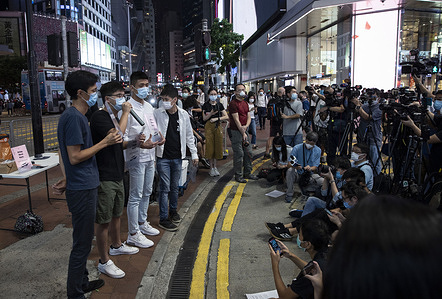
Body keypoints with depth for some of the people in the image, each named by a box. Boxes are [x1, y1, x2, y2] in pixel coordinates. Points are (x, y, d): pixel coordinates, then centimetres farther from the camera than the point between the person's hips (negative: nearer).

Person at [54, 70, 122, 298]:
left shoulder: (77, 116, 13)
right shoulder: (73, 117, -18)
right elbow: (75, 157, -21)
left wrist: (68, 180, 18)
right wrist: (105, 142, -16)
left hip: (85, 186, 10)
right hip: (82, 189, -10)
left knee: (83, 241, 21)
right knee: (82, 243, 2)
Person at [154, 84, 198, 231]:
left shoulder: (183, 115, 1)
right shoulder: (157, 114, -6)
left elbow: (189, 135, 9)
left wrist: (194, 154, 9)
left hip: (177, 157, 3)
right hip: (163, 157, -3)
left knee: (174, 186, 15)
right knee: (165, 188, -1)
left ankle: (173, 210, 35)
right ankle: (163, 218, 10)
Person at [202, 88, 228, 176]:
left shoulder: (219, 105, 8)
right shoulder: (206, 105, 3)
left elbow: (226, 116, 3)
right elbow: (204, 118, -1)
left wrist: (217, 118, -10)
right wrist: (211, 114, -17)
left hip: (218, 126, 2)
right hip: (209, 126, -2)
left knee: (217, 146, 3)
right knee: (210, 146, -2)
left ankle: (215, 166, 17)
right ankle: (211, 167, 9)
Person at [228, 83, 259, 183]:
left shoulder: (245, 103, 15)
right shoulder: (233, 103, -11)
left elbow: (248, 117, 11)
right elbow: (236, 120, -15)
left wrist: (246, 126, -10)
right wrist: (243, 133, -17)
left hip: (244, 130, 8)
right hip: (235, 131, -8)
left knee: (248, 152, 11)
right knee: (239, 154, -4)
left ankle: (247, 173, 24)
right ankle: (238, 175, 8)